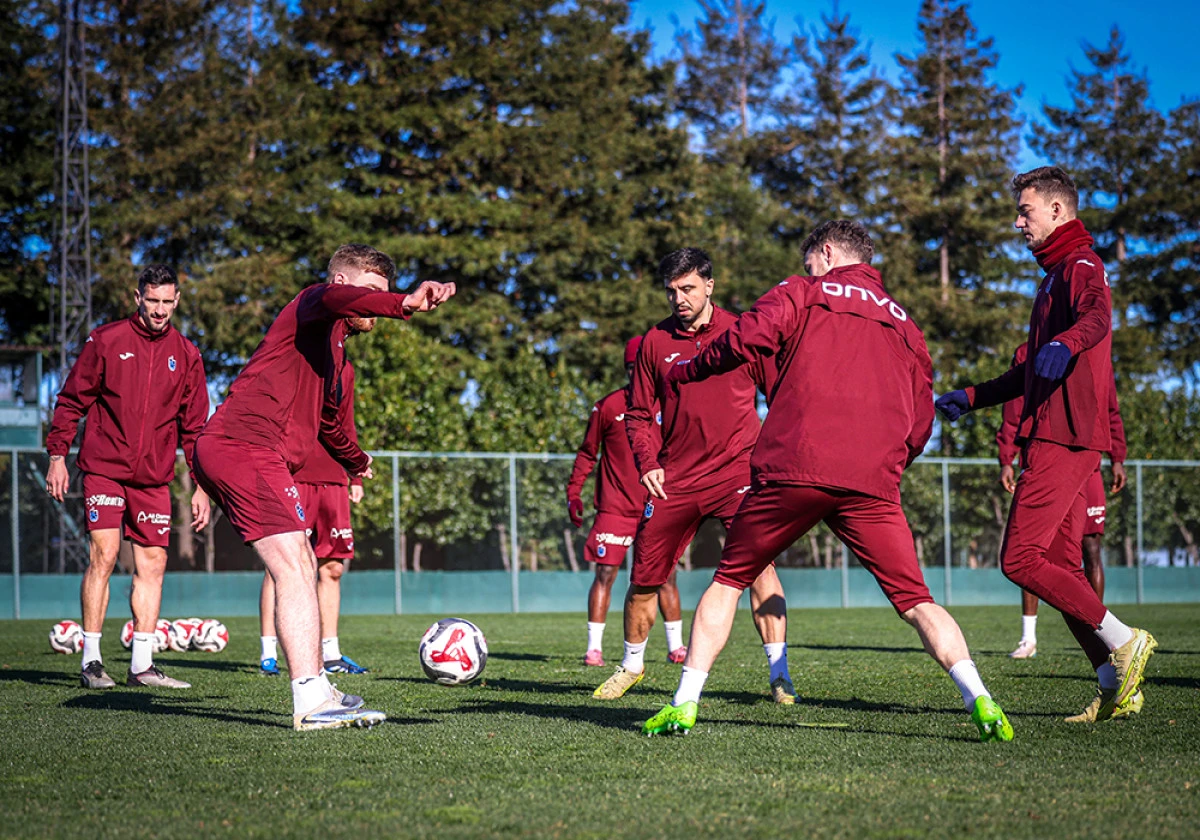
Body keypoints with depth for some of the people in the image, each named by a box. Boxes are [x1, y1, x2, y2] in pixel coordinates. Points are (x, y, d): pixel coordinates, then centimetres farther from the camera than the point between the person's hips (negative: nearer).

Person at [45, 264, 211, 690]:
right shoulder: (106, 341, 0)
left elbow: (195, 425, 12)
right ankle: (91, 661, -4)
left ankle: (142, 664, 6)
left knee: (153, 563, 1)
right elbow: (72, 400, 3)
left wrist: (202, 484, 8)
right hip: (103, 467, -4)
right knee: (103, 553, -11)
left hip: (154, 478, 4)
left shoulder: (186, 355, 9)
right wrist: (57, 455, -4)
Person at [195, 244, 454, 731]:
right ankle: (311, 703, -23)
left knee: (302, 568, 14)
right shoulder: (313, 305, -1)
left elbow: (321, 415, 47)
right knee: (293, 569, -17)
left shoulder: (333, 343, 29)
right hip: (246, 448, -11)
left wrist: (356, 461, 63)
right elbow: (335, 298, -29)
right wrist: (402, 305, -46)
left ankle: (317, 690, 18)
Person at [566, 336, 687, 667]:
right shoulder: (607, 407, 1)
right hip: (615, 506, -2)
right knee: (605, 573, -4)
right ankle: (594, 647, 1)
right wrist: (573, 491, 0)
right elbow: (588, 453, 7)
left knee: (666, 575, 3)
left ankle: (676, 646, 14)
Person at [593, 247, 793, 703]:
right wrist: (648, 462, -1)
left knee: (759, 563, -20)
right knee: (644, 577, 6)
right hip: (675, 479, 3)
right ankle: (631, 665, 30)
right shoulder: (655, 341, 6)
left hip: (737, 471, -3)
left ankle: (779, 674, -14)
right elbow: (639, 413, 14)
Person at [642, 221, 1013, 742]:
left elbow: (746, 341, -1)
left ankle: (684, 704, 8)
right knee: (916, 602, 3)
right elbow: (920, 424, 21)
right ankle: (980, 701, -15)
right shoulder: (904, 325, 26)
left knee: (728, 581, 13)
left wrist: (682, 371, 13)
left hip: (792, 469, -2)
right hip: (872, 484, 2)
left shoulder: (801, 294, 15)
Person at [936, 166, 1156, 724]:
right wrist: (971, 398, 36)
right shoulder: (1056, 276, 27)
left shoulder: (1080, 266, -6)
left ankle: (1123, 642, -13)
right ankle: (1115, 685, 4)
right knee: (1058, 565, 6)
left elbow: (1096, 316, -31)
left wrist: (1066, 342, -51)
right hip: (1053, 436, 10)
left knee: (1020, 559, -15)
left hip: (1064, 438, -10)